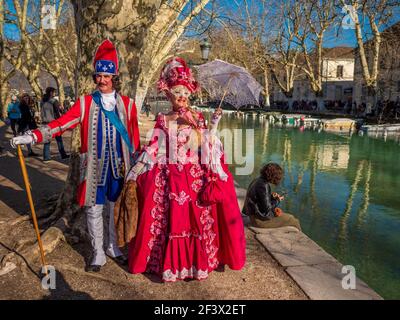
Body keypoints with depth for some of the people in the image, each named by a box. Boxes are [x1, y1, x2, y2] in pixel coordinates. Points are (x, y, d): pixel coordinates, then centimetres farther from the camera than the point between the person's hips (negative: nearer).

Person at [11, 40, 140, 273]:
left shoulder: (128, 104, 1)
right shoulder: (85, 103, -1)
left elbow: (134, 138, 5)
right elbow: (61, 123, -10)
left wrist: (134, 166, 6)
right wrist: (32, 136, -23)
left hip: (119, 166, 1)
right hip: (94, 167, 0)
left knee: (116, 208, 13)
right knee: (94, 210, 7)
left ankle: (114, 247, 34)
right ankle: (98, 253, 24)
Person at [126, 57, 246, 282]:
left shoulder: (198, 118, 6)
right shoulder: (163, 120, 5)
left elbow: (208, 146, 4)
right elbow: (153, 148, 5)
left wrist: (214, 125, -7)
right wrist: (136, 169, 2)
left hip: (195, 176, 1)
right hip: (169, 177, 0)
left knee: (198, 219, 3)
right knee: (171, 220, 1)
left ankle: (198, 262, 20)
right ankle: (171, 265, 16)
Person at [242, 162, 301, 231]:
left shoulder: (258, 180, 5)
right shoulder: (264, 185, -23)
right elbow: (266, 209, -22)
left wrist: (272, 197, 4)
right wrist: (277, 200, -7)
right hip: (261, 220, -10)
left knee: (290, 217, 19)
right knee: (294, 221, -7)